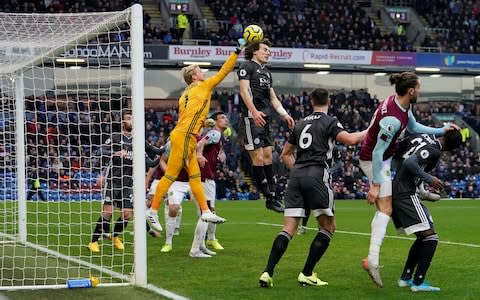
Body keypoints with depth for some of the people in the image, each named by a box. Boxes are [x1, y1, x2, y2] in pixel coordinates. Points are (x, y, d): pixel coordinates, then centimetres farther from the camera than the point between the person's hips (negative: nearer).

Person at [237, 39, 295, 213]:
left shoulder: (267, 73, 23)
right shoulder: (247, 66, -2)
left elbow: (273, 97, 25)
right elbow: (244, 90, -13)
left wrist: (284, 114, 11)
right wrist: (254, 111, -25)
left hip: (265, 119, 9)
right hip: (252, 118, -9)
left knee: (268, 156, 7)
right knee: (258, 158, -7)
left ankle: (272, 197, 9)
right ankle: (269, 197, -7)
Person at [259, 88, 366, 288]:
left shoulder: (301, 124, 21)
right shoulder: (330, 122, 2)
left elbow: (285, 154, 25)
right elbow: (349, 140, -13)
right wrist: (368, 132, 2)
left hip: (296, 176, 6)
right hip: (317, 176, -5)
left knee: (288, 229, 0)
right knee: (328, 227, 8)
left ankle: (267, 273, -15)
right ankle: (307, 274, 2)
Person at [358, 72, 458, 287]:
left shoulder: (401, 103, -4)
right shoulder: (393, 118, -32)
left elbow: (414, 127, 16)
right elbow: (377, 152, -29)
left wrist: (441, 131, 14)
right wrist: (376, 185, -25)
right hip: (374, 161, -9)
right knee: (385, 209, -10)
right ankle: (372, 260, -17)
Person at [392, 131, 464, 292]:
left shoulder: (419, 137, 10)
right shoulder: (434, 151, -14)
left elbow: (395, 150, 16)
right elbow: (410, 163, -25)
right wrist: (429, 179, -16)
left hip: (392, 193, 9)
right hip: (406, 195, -9)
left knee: (423, 237, 18)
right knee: (430, 236, -7)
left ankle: (405, 277, 17)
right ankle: (418, 282, -10)